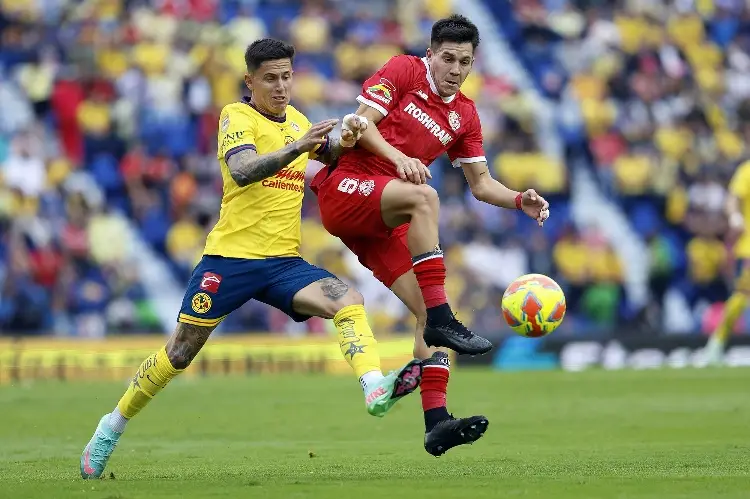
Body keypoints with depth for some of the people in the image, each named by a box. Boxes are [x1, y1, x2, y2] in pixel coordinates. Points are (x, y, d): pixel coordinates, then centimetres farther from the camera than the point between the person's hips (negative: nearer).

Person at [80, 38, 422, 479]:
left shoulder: (295, 119, 14)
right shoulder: (237, 117, -6)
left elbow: (330, 154, 32)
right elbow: (243, 171, -26)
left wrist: (344, 143, 8)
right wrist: (297, 146, -38)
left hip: (284, 261, 5)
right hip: (231, 257, -5)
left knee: (348, 301, -22)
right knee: (179, 354, 2)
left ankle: (377, 389, -39)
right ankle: (113, 426, 20)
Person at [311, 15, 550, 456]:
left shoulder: (464, 116, 14)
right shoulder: (404, 71, 0)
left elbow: (481, 184, 15)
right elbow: (362, 121, -8)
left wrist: (521, 201, -3)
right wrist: (399, 157, -24)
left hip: (384, 220, 7)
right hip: (344, 187, -6)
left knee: (427, 310, -8)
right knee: (424, 198, -35)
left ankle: (436, 423, -14)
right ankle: (442, 320, -38)